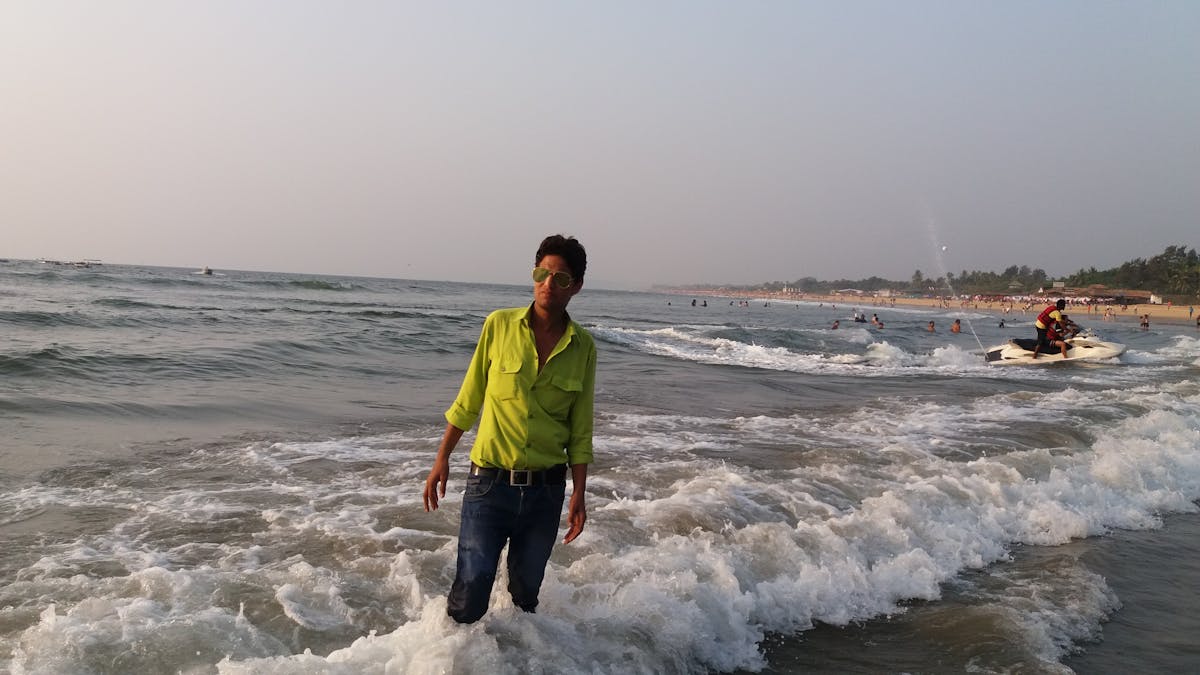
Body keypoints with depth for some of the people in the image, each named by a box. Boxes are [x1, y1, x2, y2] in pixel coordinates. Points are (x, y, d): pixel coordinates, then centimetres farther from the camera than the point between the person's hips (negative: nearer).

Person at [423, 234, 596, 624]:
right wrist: (442, 459, 3)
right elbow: (468, 400, 4)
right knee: (473, 583, -7)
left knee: (526, 591, 14)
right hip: (490, 482, -2)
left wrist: (579, 495, 2)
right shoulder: (499, 325, -3)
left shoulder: (583, 348, 1)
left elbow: (580, 430, 5)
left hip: (546, 489, 2)